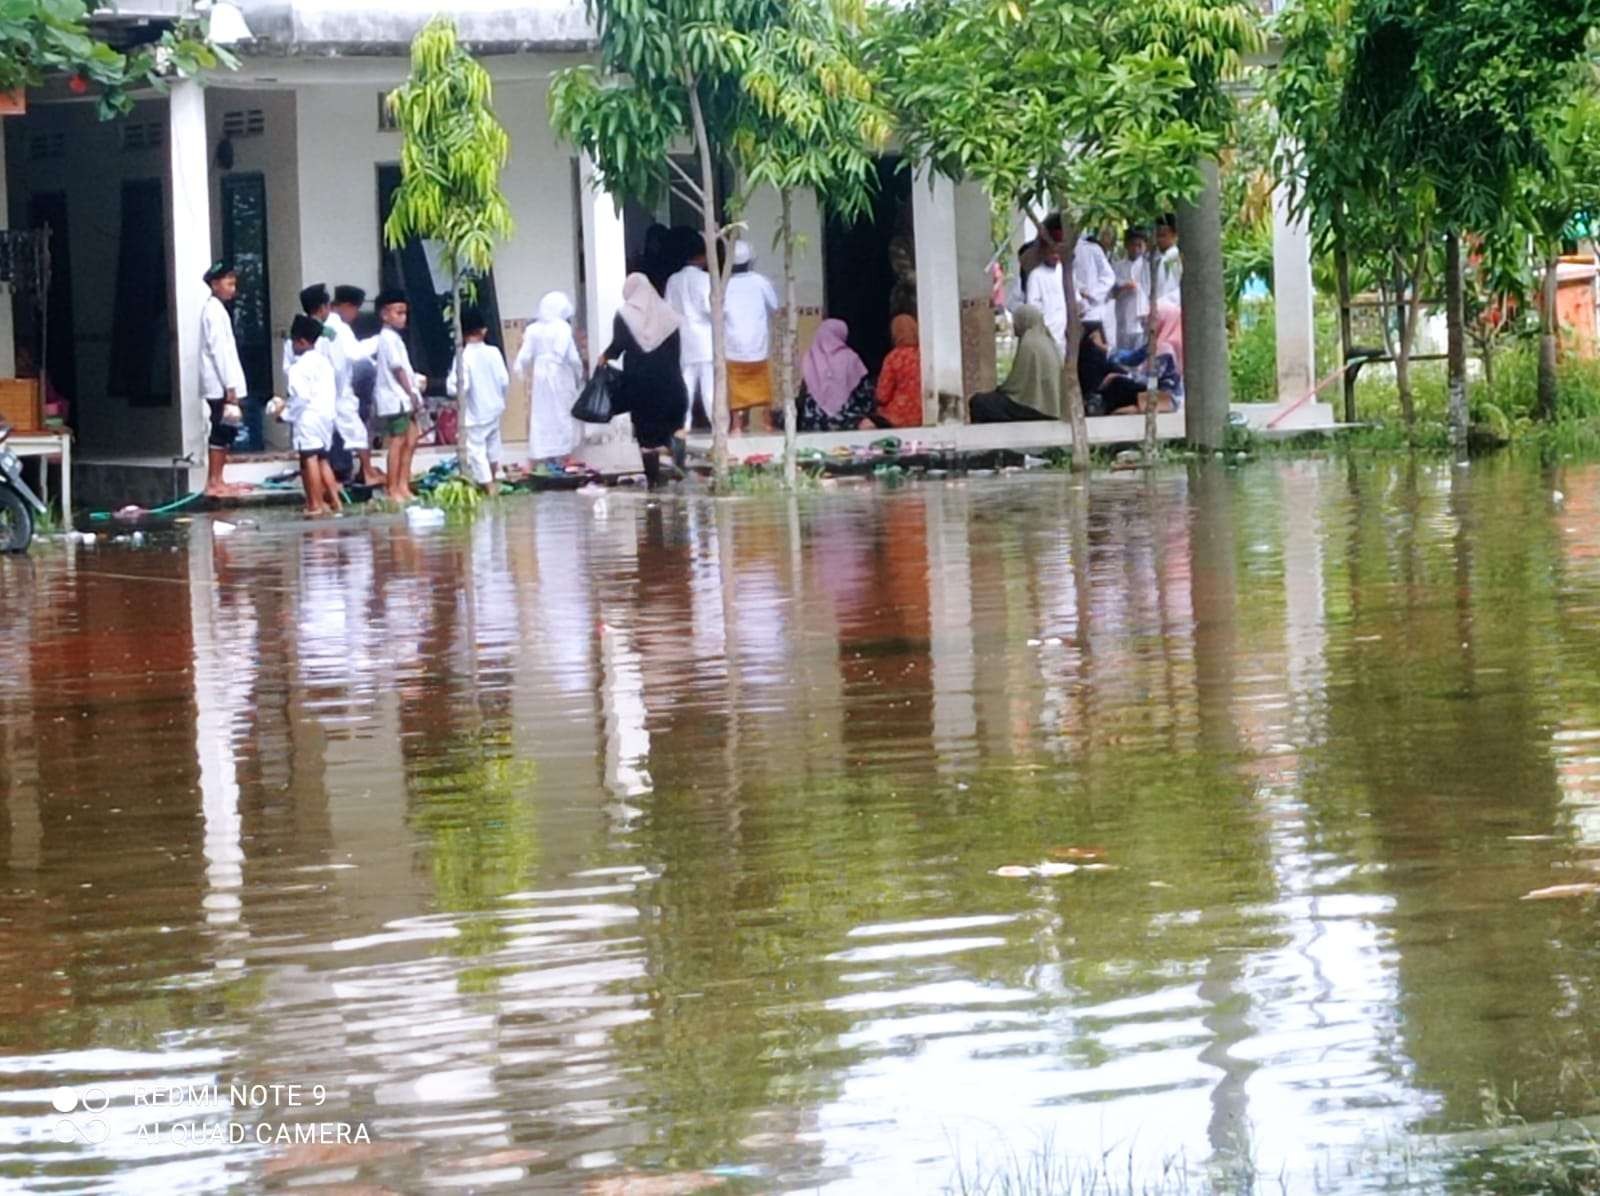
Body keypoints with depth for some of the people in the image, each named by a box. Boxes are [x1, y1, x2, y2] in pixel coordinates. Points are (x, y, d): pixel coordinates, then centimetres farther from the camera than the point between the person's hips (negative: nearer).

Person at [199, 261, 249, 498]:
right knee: (223, 431, -8)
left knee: (223, 432, 10)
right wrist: (230, 388, -19)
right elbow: (219, 350, -17)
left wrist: (232, 386, 16)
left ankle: (216, 481, 11)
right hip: (221, 386, -9)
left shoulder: (215, 309, 18)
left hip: (220, 386, 9)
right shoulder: (215, 311, -11)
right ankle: (214, 482, -7)